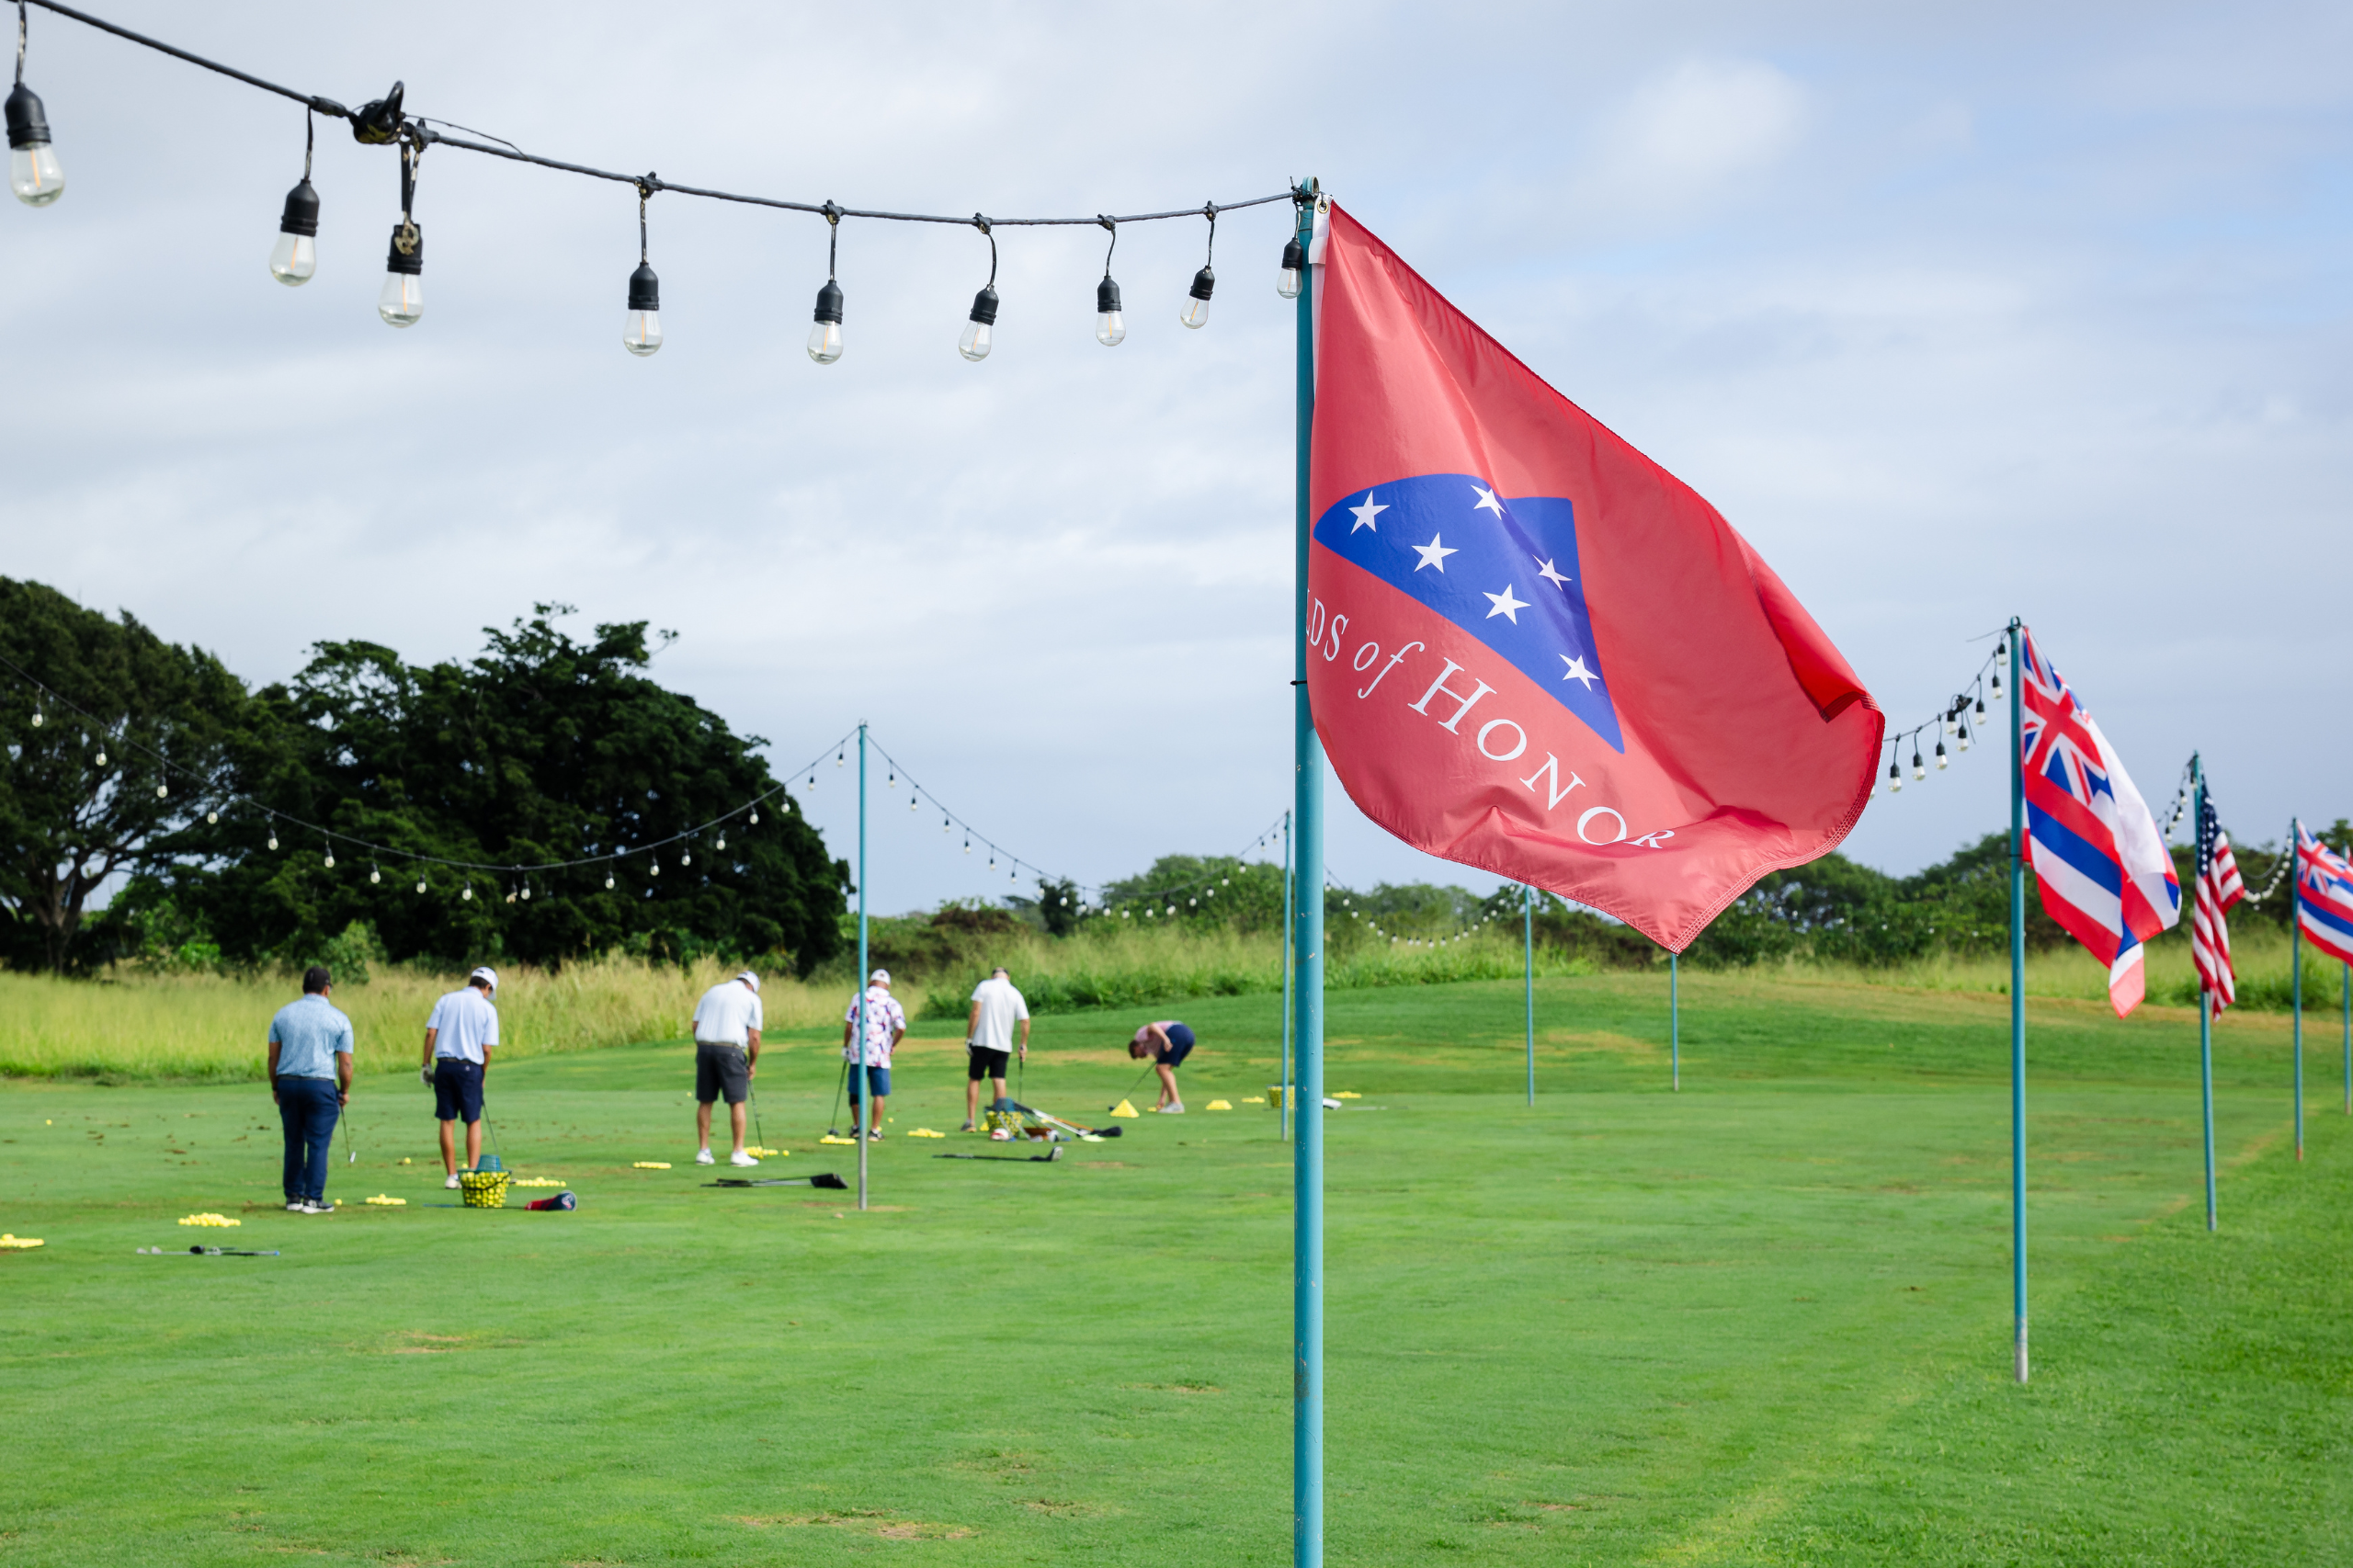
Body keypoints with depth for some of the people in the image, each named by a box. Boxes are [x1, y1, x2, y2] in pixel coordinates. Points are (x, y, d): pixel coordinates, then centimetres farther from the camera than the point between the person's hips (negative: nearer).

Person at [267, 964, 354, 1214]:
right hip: (321, 1085, -3)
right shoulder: (338, 1019, -1)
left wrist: (275, 1087, 17)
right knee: (318, 1144, 0)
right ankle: (313, 1199, -2)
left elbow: (273, 1056, 7)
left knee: (293, 1143, 10)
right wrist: (345, 1091, 11)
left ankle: (293, 1197, 13)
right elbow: (345, 1063, -2)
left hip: (288, 1083, 3)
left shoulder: (284, 1013, 6)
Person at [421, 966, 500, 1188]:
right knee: (474, 1122, 8)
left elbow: (431, 1033, 0)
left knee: (447, 1121, 7)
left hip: (444, 1064, 2)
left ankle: (452, 1176, 8)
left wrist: (427, 1064, 6)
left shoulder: (446, 1000, 6)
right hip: (470, 1067, -2)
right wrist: (483, 1074, 9)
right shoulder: (487, 1009, -1)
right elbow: (486, 1048, -4)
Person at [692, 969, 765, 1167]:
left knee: (705, 1101, 10)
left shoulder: (712, 992, 19)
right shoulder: (751, 998, 6)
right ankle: (738, 1153, -1)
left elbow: (696, 1025, 12)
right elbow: (754, 1036, 0)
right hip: (731, 1049, -4)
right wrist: (753, 1063, 10)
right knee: (737, 1102, 1)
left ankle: (703, 1151, 10)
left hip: (704, 1047, 4)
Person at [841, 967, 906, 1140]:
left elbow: (848, 1024, 0)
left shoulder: (858, 998, 3)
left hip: (858, 1054, 1)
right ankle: (874, 1131, 3)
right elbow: (901, 1028, -11)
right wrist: (893, 1046, 5)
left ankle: (856, 1127, 24)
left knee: (855, 1092, 15)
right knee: (879, 1094, 4)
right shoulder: (892, 1003, 0)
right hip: (881, 1056, -1)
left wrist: (845, 1046, 10)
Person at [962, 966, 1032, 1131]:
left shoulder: (984, 986, -1)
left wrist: (968, 1038, -5)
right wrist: (1023, 1046, 14)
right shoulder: (1015, 994, 7)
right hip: (1004, 1045, 3)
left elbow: (975, 1014, -9)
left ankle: (970, 1121, 0)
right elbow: (1025, 1021, 4)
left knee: (974, 1079, 5)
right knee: (999, 1082, 4)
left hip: (982, 1042, -3)